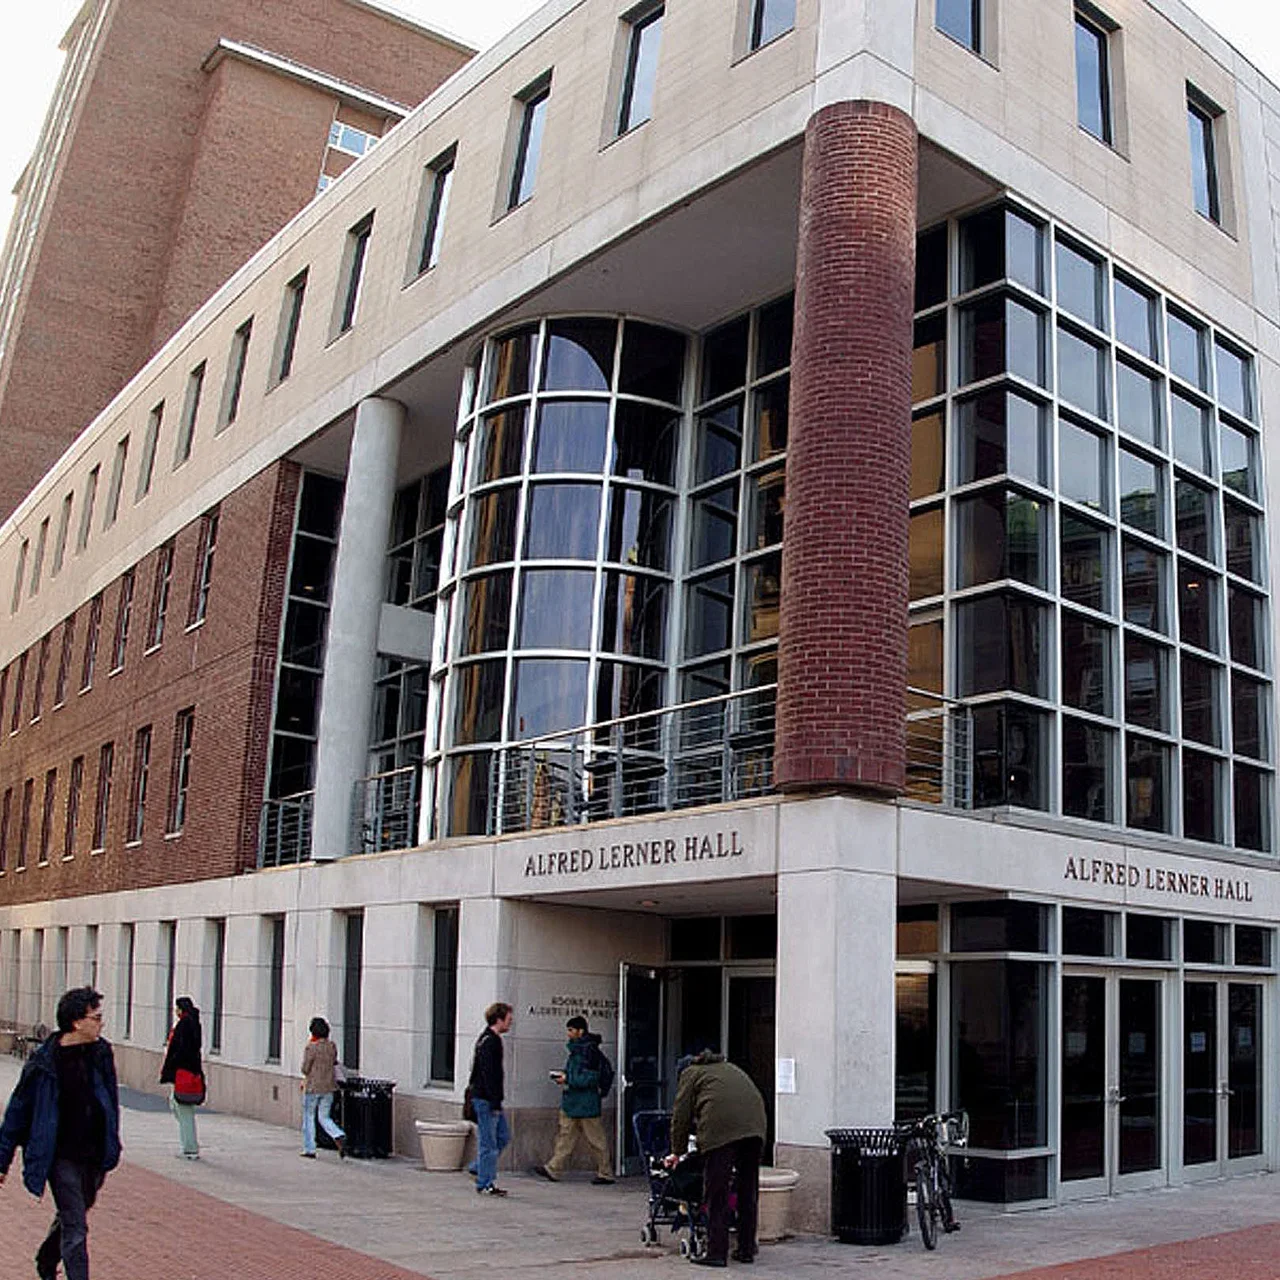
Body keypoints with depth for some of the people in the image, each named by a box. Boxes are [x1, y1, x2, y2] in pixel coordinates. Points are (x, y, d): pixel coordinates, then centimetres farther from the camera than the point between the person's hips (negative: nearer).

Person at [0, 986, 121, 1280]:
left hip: (95, 1156, 5)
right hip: (62, 1156, -5)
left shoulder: (101, 1052, -1)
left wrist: (112, 1145, 17)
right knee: (75, 1227, -7)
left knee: (70, 1216, 22)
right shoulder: (45, 1062, -14)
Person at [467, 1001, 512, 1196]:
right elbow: (487, 1074, -22)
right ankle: (484, 1184, 3)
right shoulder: (489, 1042, -17)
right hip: (485, 1099, -10)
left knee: (503, 1136, 14)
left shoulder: (492, 1039, 16)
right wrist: (495, 1103, -21)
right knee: (488, 1142, -4)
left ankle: (479, 1169, 21)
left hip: (490, 1099, 10)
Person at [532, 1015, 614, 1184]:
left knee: (596, 1140, 1)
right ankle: (553, 1170, 15)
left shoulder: (590, 1051, -18)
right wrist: (564, 1075, 5)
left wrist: (567, 1079, -19)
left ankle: (605, 1174, 11)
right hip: (572, 1102, 10)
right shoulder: (577, 1048, 12)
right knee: (565, 1135, 10)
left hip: (586, 1104, -10)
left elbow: (591, 1079, -23)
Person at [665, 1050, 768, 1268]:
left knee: (717, 1193, 0)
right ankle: (746, 1250, 19)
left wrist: (677, 1152, 25)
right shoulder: (729, 1067, 37)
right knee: (748, 1190, 14)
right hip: (755, 1125, 6)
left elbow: (681, 1116, 15)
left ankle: (717, 1253, -1)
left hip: (722, 1127, -6)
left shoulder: (690, 1073, 20)